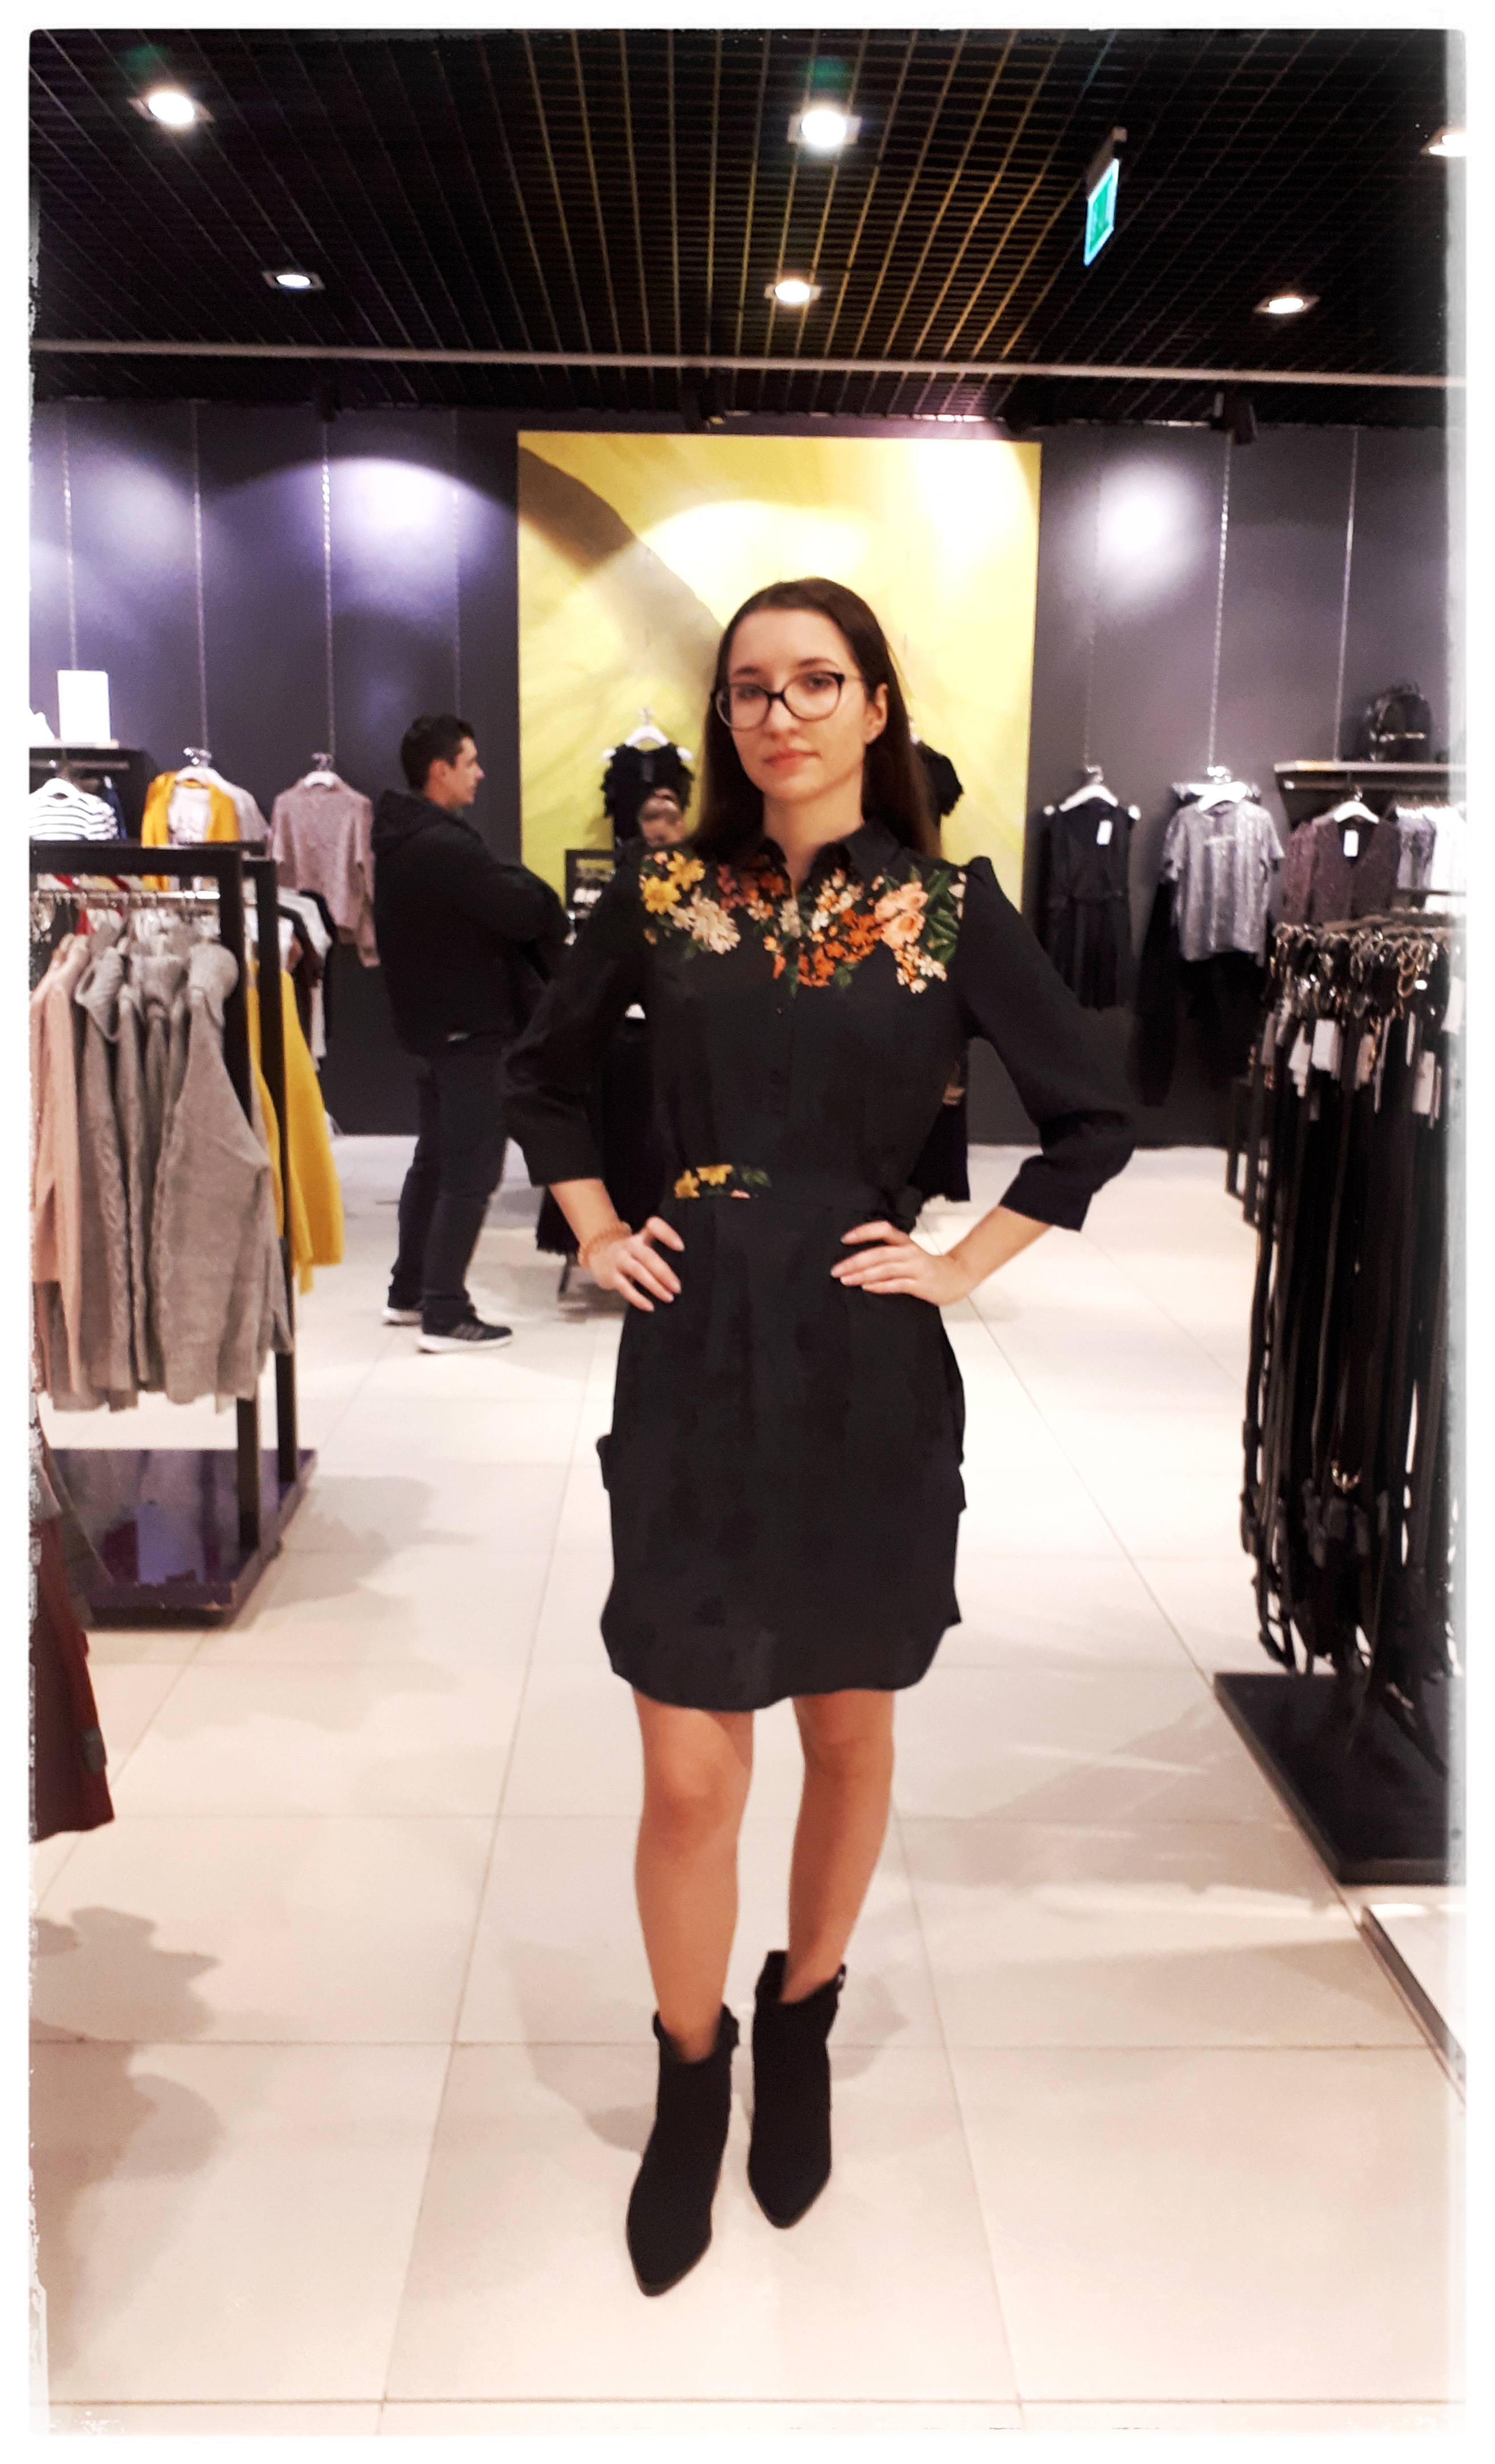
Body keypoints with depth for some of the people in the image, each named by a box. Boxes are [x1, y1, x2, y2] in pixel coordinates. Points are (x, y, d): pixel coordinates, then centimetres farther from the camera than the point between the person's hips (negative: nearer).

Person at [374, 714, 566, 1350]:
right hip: (473, 1026, -10)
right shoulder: (444, 846, -22)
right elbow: (527, 910, -23)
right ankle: (445, 1315, 0)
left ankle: (408, 1291, 29)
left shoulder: (394, 838, 9)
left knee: (435, 1157, 20)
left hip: (427, 1020, 10)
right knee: (470, 1171, -4)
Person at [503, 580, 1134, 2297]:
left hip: (870, 1373, 0)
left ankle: (800, 2030, 40)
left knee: (849, 1731, 15)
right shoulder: (661, 898, 3)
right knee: (688, 1771, 3)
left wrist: (965, 1264, -2)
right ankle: (688, 2081, 28)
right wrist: (596, 1234, 7)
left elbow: (1093, 1122, 3)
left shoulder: (950, 908, -1)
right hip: (692, 1364, 0)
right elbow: (543, 1076, 17)